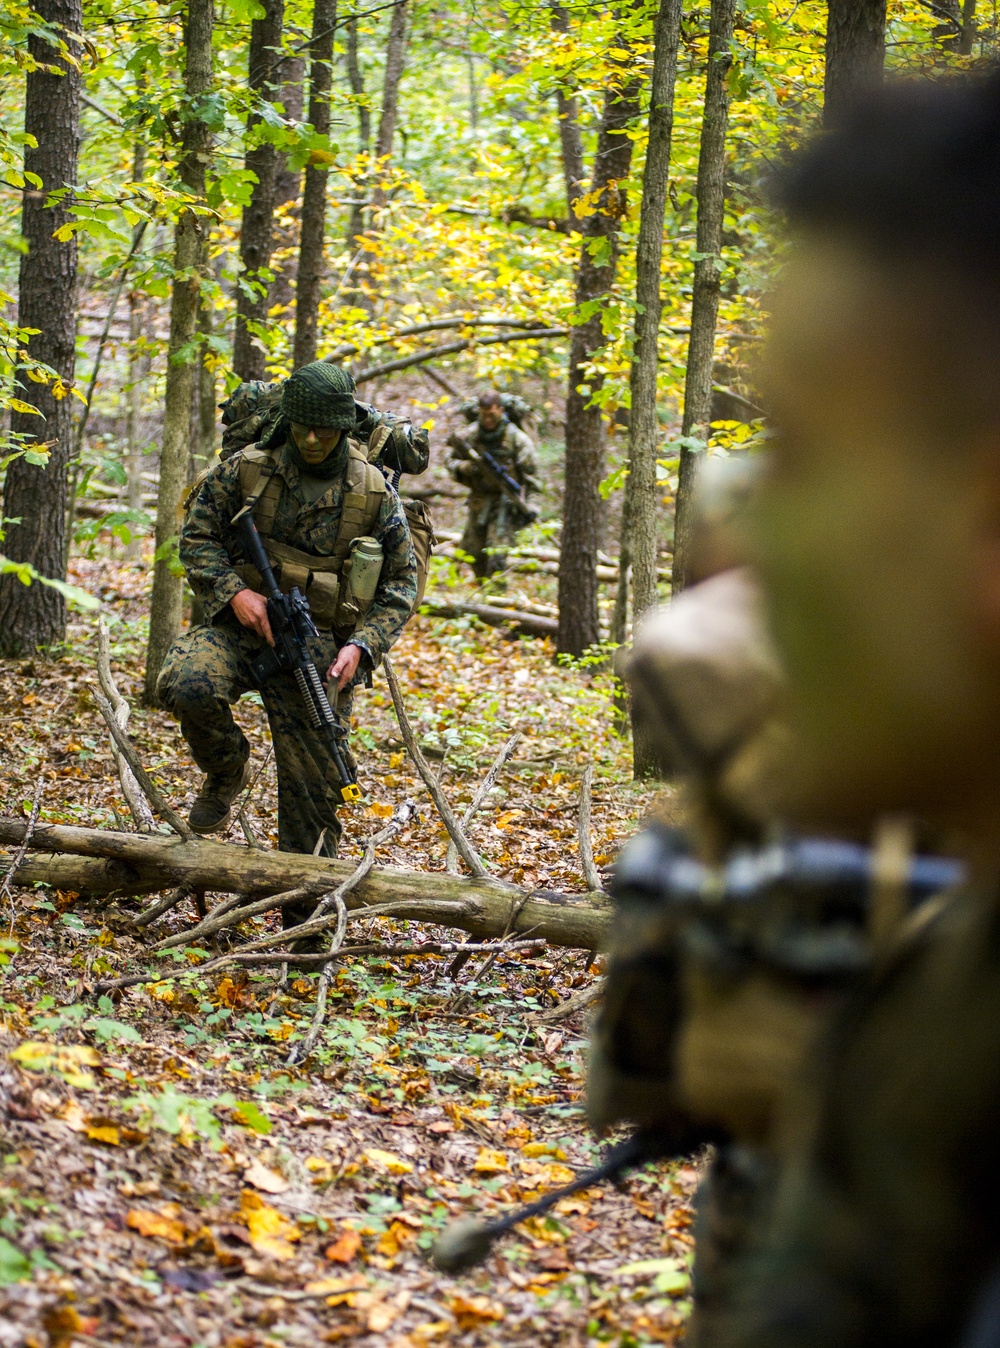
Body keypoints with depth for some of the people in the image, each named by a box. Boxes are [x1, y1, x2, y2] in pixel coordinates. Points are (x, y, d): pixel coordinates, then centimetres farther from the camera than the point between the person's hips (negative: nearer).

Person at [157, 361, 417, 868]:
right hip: (241, 625, 0)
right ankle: (227, 771, 1)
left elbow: (400, 582, 5)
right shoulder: (246, 469, -1)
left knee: (313, 785, 0)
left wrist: (361, 645, -11)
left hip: (319, 647, 0)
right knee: (185, 684, -31)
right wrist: (234, 591, -14)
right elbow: (197, 536, 5)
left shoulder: (374, 494, 0)